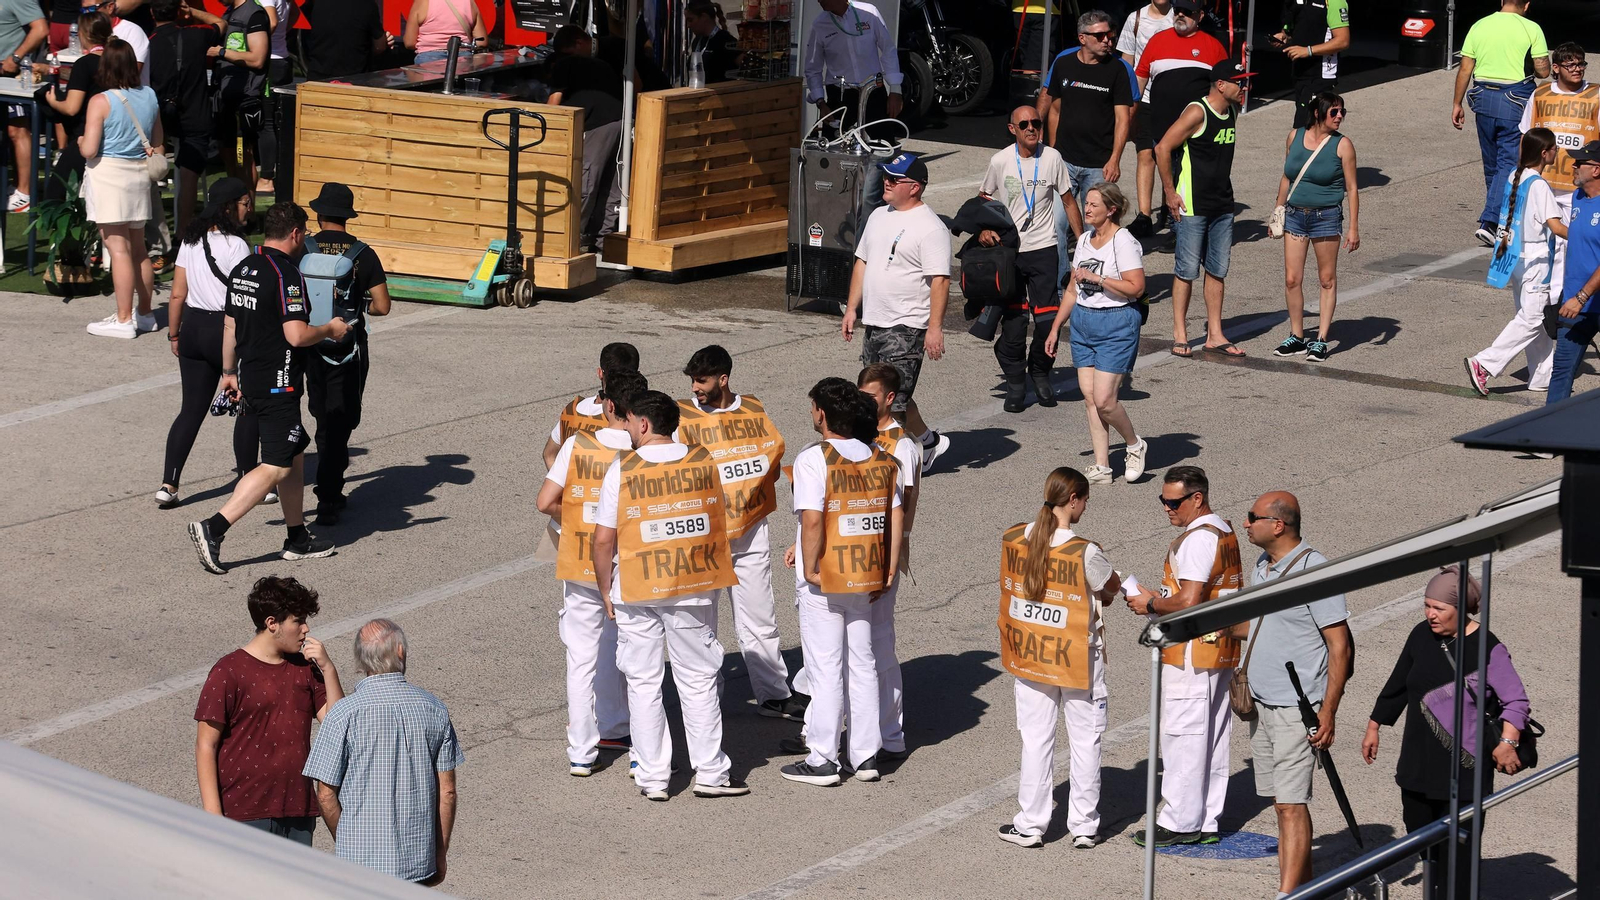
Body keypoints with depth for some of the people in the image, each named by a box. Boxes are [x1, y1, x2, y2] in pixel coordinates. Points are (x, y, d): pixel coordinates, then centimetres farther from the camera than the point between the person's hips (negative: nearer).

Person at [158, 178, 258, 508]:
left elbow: (178, 294, 6)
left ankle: (169, 484, 1)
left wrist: (174, 334, 16)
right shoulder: (235, 245, -16)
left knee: (191, 409, 9)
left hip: (194, 328, 6)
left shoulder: (190, 241, 4)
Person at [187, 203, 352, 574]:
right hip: (279, 385, -10)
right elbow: (296, 335, -23)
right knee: (275, 467, -9)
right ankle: (213, 528, -19)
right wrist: (330, 330, -5)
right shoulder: (286, 275, -18)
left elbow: (230, 327, 16)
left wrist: (229, 372, 26)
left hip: (251, 379, 10)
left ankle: (297, 538, 23)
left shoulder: (242, 269, 9)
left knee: (295, 451, 19)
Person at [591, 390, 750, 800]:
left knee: (643, 683, 9)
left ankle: (652, 777, 11)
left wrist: (605, 590, 2)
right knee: (699, 681, 11)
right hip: (693, 588, 1)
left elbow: (603, 540, -10)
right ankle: (710, 772, 14)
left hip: (636, 591, -1)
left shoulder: (622, 469, -11)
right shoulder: (704, 462, -3)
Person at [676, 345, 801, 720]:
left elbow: (774, 456, 9)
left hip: (750, 532, 3)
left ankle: (774, 693, 17)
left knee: (759, 618, 9)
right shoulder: (682, 415, -6)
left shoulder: (754, 410, 3)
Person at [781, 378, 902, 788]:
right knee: (862, 664, 14)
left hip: (823, 581, -5)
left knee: (825, 669, 1)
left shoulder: (813, 459, -15)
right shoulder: (882, 460, 4)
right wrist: (889, 573, 5)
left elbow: (812, 520, -22)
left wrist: (810, 569, -13)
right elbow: (896, 517, 2)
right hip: (867, 577, 5)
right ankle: (865, 755, 18)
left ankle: (822, 760, 7)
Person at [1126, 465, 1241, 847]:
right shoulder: (1225, 531, 13)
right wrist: (1160, 600, 14)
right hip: (1221, 649, 10)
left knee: (1183, 737, -3)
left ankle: (1180, 822, 1)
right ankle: (1206, 822, 16)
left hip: (1191, 655, -10)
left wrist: (1150, 604, -9)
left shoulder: (1198, 538, -18)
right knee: (1212, 738, 11)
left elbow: (1188, 601, -25)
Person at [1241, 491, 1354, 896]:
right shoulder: (1261, 566, 10)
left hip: (1298, 709, -8)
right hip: (1262, 704, 8)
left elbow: (1340, 647, -15)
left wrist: (1327, 713, -18)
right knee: (1283, 802, 11)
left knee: (1291, 804, -10)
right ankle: (1304, 885, 19)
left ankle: (1287, 895, -12)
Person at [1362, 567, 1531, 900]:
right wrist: (1374, 727, 23)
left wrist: (1507, 741, -24)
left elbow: (1516, 701, -11)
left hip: (1464, 770, -6)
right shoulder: (1421, 636, 4)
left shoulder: (1486, 648, -12)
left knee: (1455, 852, -4)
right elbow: (1397, 685, 18)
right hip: (1418, 763, 6)